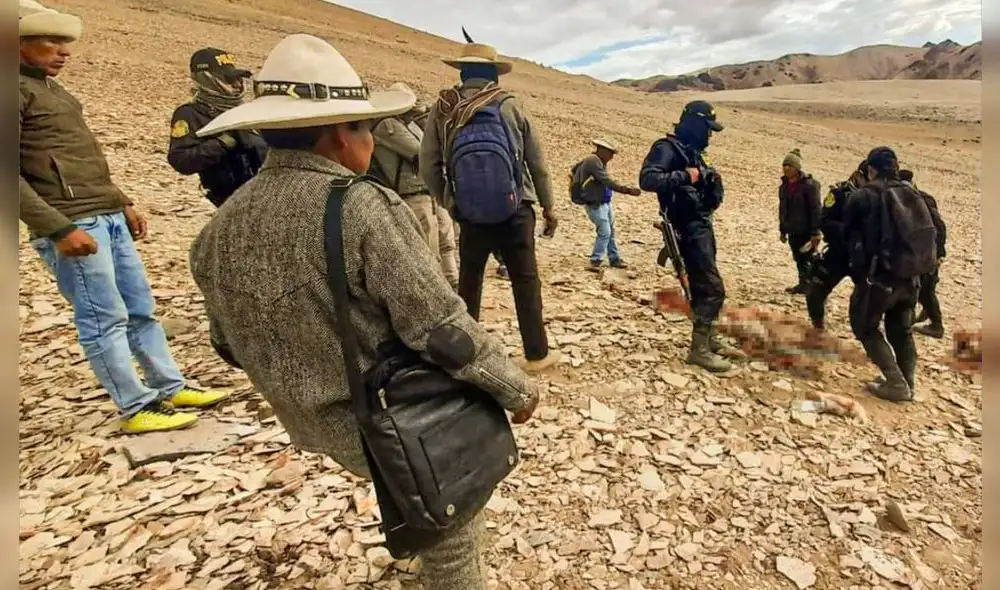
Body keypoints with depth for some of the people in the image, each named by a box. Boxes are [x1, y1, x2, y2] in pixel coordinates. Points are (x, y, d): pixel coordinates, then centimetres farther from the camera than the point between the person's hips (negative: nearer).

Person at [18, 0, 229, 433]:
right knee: (104, 319, -3)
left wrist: (122, 202, 19)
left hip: (108, 218, 9)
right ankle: (137, 408, 6)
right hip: (70, 225, -9)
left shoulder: (50, 87, 21)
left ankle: (171, 387, 21)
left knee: (141, 309, 11)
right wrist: (59, 228, -21)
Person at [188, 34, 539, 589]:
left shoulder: (221, 227, -3)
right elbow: (442, 329, -25)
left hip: (320, 425, 7)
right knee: (449, 511, 20)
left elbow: (232, 345, 8)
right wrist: (516, 388, -9)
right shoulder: (363, 207, -25)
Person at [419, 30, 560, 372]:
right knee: (525, 280, 8)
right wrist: (548, 206, 13)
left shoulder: (442, 110, 0)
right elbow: (536, 160, 3)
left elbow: (428, 168, 0)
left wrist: (449, 203, 14)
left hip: (470, 214, 1)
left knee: (468, 282, 16)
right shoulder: (510, 104, 0)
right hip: (516, 209, -1)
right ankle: (537, 353, 15)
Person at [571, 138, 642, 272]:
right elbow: (608, 182, -28)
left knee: (611, 232, 14)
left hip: (605, 202, 10)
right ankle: (595, 262, -3)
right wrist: (627, 190, -29)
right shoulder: (593, 161, -20)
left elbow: (575, 168, 24)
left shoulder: (598, 161, 10)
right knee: (604, 232, -12)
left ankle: (615, 259, 24)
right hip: (595, 205, -10)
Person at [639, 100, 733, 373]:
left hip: (703, 226, 10)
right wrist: (685, 177, -25)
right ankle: (698, 349, -6)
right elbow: (647, 180, -26)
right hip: (690, 229, -10)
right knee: (713, 289, -12)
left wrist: (712, 182, 3)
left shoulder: (693, 152, 17)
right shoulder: (667, 148, -10)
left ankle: (709, 338, 29)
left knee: (702, 286, 17)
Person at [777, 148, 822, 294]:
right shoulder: (784, 186, 8)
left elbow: (815, 210, -16)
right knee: (799, 260, 13)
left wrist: (815, 232, -18)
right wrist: (783, 230, 16)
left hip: (806, 231, -6)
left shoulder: (809, 185, -14)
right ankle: (803, 284, 22)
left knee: (808, 261, -1)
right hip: (793, 231, 7)